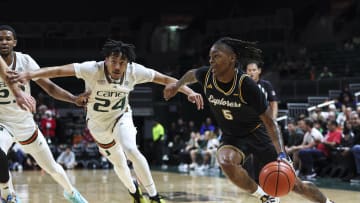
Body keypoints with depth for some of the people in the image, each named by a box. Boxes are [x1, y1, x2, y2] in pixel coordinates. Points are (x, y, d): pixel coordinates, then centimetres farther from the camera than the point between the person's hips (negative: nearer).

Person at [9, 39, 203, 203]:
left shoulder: (135, 71, -25)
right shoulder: (93, 69, -33)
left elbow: (165, 79, -17)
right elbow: (59, 70, -39)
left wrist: (189, 91, -26)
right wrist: (29, 75, -50)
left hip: (121, 117, 0)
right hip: (98, 124, 1)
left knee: (131, 150, -28)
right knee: (118, 163, 15)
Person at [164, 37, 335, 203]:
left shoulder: (247, 85, -28)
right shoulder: (206, 76, -17)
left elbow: (269, 122, -23)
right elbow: (191, 74, 11)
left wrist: (281, 154, -34)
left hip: (257, 133, -3)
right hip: (231, 137, 3)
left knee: (294, 184, -3)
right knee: (225, 160, -35)